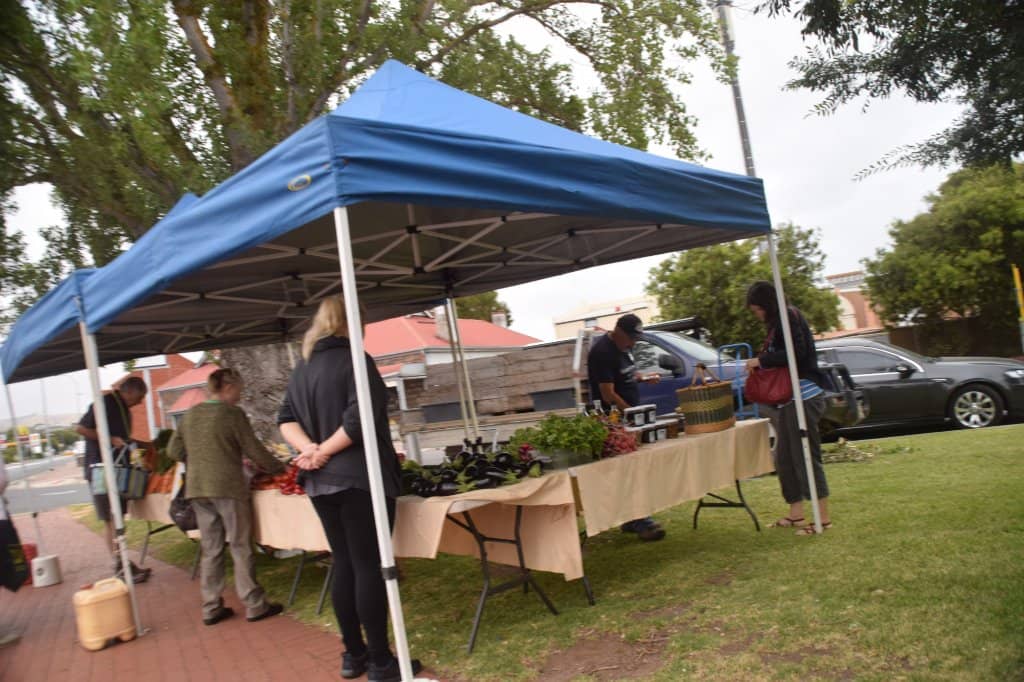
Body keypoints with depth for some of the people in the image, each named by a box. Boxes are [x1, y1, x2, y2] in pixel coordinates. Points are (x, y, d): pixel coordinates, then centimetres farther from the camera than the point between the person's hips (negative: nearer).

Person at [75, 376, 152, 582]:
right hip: (101, 470, -9)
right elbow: (80, 428, -18)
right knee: (111, 519, -7)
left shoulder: (123, 408, 16)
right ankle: (121, 567, -4)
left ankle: (122, 565, 17)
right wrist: (111, 439, -21)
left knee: (116, 519, 12)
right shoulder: (105, 404, -12)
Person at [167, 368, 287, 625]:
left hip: (197, 489, 6)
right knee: (241, 547, 2)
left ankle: (211, 608, 17)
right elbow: (255, 451, -8)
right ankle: (254, 606, 7)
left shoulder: (190, 415, 8)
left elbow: (174, 451, 12)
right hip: (228, 487, -6)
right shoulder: (233, 414, -10)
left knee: (210, 549, 12)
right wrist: (280, 468, 5)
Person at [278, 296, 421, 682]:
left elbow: (287, 419, 8)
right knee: (368, 566, -1)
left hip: (321, 482, 7)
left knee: (344, 565, 15)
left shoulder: (302, 368, 13)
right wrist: (325, 450, -14)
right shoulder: (353, 359, -10)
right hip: (359, 477, -7)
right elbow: (361, 417, -22)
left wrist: (309, 448, -7)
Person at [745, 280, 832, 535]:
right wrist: (762, 362, 4)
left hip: (803, 396, -10)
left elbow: (797, 352, -21)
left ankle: (823, 518, -1)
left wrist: (761, 360, -15)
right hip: (788, 399, 10)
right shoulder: (778, 323, 18)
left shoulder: (789, 317, -9)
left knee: (805, 456, -7)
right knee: (785, 457, 12)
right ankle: (795, 514, 21)